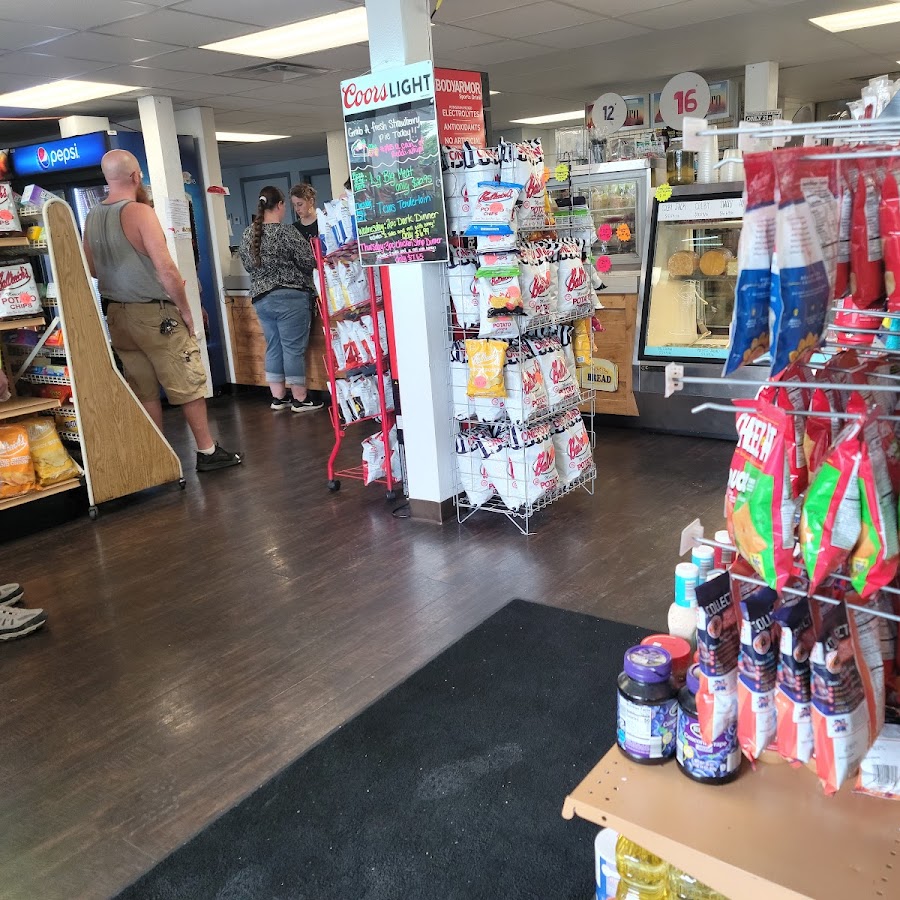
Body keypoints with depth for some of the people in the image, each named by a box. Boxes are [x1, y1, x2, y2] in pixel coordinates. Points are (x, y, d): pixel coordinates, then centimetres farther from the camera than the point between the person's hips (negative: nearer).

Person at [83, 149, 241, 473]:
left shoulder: (92, 218, 5)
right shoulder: (140, 211, -15)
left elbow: (92, 269, 15)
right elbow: (166, 268, -20)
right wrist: (184, 308, -10)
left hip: (117, 314, 7)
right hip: (154, 313, -7)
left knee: (144, 391, 12)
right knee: (188, 384, 4)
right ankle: (207, 452, 11)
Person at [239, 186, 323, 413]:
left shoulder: (247, 234, 6)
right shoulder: (286, 232, -12)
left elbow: (248, 266, 15)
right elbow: (308, 263, -9)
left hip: (260, 298, 7)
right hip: (289, 297, -6)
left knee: (273, 348, 13)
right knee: (294, 348, -1)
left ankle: (278, 397, 17)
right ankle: (299, 399, 5)